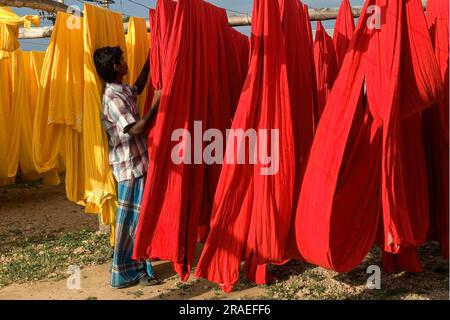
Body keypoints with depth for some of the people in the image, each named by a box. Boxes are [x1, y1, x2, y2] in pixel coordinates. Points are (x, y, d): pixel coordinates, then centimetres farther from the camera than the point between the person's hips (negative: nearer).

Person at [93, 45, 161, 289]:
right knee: (132, 219, -1)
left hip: (136, 163, 10)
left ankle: (134, 264, 30)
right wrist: (156, 104, -22)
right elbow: (135, 129, -26)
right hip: (130, 167, -10)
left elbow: (138, 88, 32)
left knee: (136, 216, 17)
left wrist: (149, 62, 27)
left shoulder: (123, 91, 10)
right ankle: (126, 272, 10)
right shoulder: (113, 99, -19)